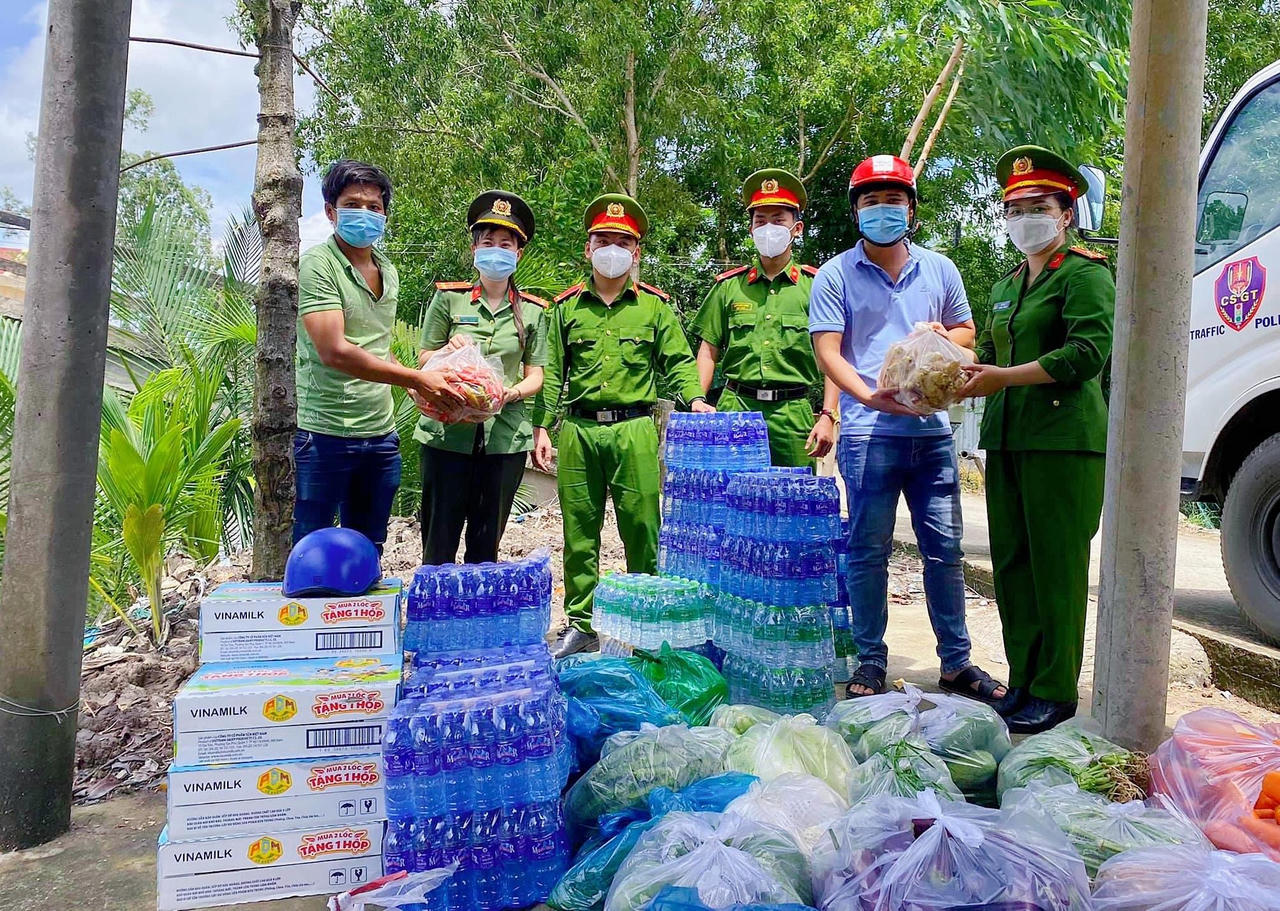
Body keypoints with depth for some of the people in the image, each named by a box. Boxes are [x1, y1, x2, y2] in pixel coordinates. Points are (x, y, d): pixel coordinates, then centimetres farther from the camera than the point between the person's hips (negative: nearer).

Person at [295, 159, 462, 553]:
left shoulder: (387, 270, 13)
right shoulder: (317, 264, -9)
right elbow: (334, 352, -20)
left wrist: (418, 386, 6)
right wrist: (416, 377, -21)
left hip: (381, 434, 7)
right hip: (327, 433, -7)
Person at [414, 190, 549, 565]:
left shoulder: (532, 310, 8)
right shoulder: (449, 298, 5)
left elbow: (535, 375, 7)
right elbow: (423, 360, 11)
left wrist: (512, 392, -14)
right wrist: (448, 351, -11)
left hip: (505, 436, 1)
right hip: (447, 432, -1)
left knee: (487, 544, 9)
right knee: (439, 540, 1)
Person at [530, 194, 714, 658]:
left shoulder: (655, 306, 9)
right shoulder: (567, 307, 12)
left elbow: (678, 361, 7)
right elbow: (551, 373, 12)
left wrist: (695, 398, -13)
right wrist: (542, 428, 5)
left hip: (636, 431, -1)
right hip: (578, 430, 2)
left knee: (642, 531, 0)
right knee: (579, 533, 7)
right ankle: (581, 624, 19)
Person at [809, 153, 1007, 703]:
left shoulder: (939, 269, 15)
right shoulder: (836, 275, 3)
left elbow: (966, 332, 23)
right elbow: (827, 351, -5)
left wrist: (942, 338, -2)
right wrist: (872, 397, -21)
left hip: (932, 429, 4)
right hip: (869, 432, -3)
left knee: (945, 549, 8)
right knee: (868, 550, 2)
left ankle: (956, 663, 20)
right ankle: (870, 664, 14)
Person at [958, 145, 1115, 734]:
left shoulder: (1085, 273, -3)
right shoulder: (1008, 285, 22)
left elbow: (1088, 353, -15)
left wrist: (1006, 377, -16)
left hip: (1063, 439, -8)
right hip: (1007, 438, 8)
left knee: (1057, 567, -3)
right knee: (1011, 564, 9)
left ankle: (1057, 692, 8)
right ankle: (1024, 682, 19)